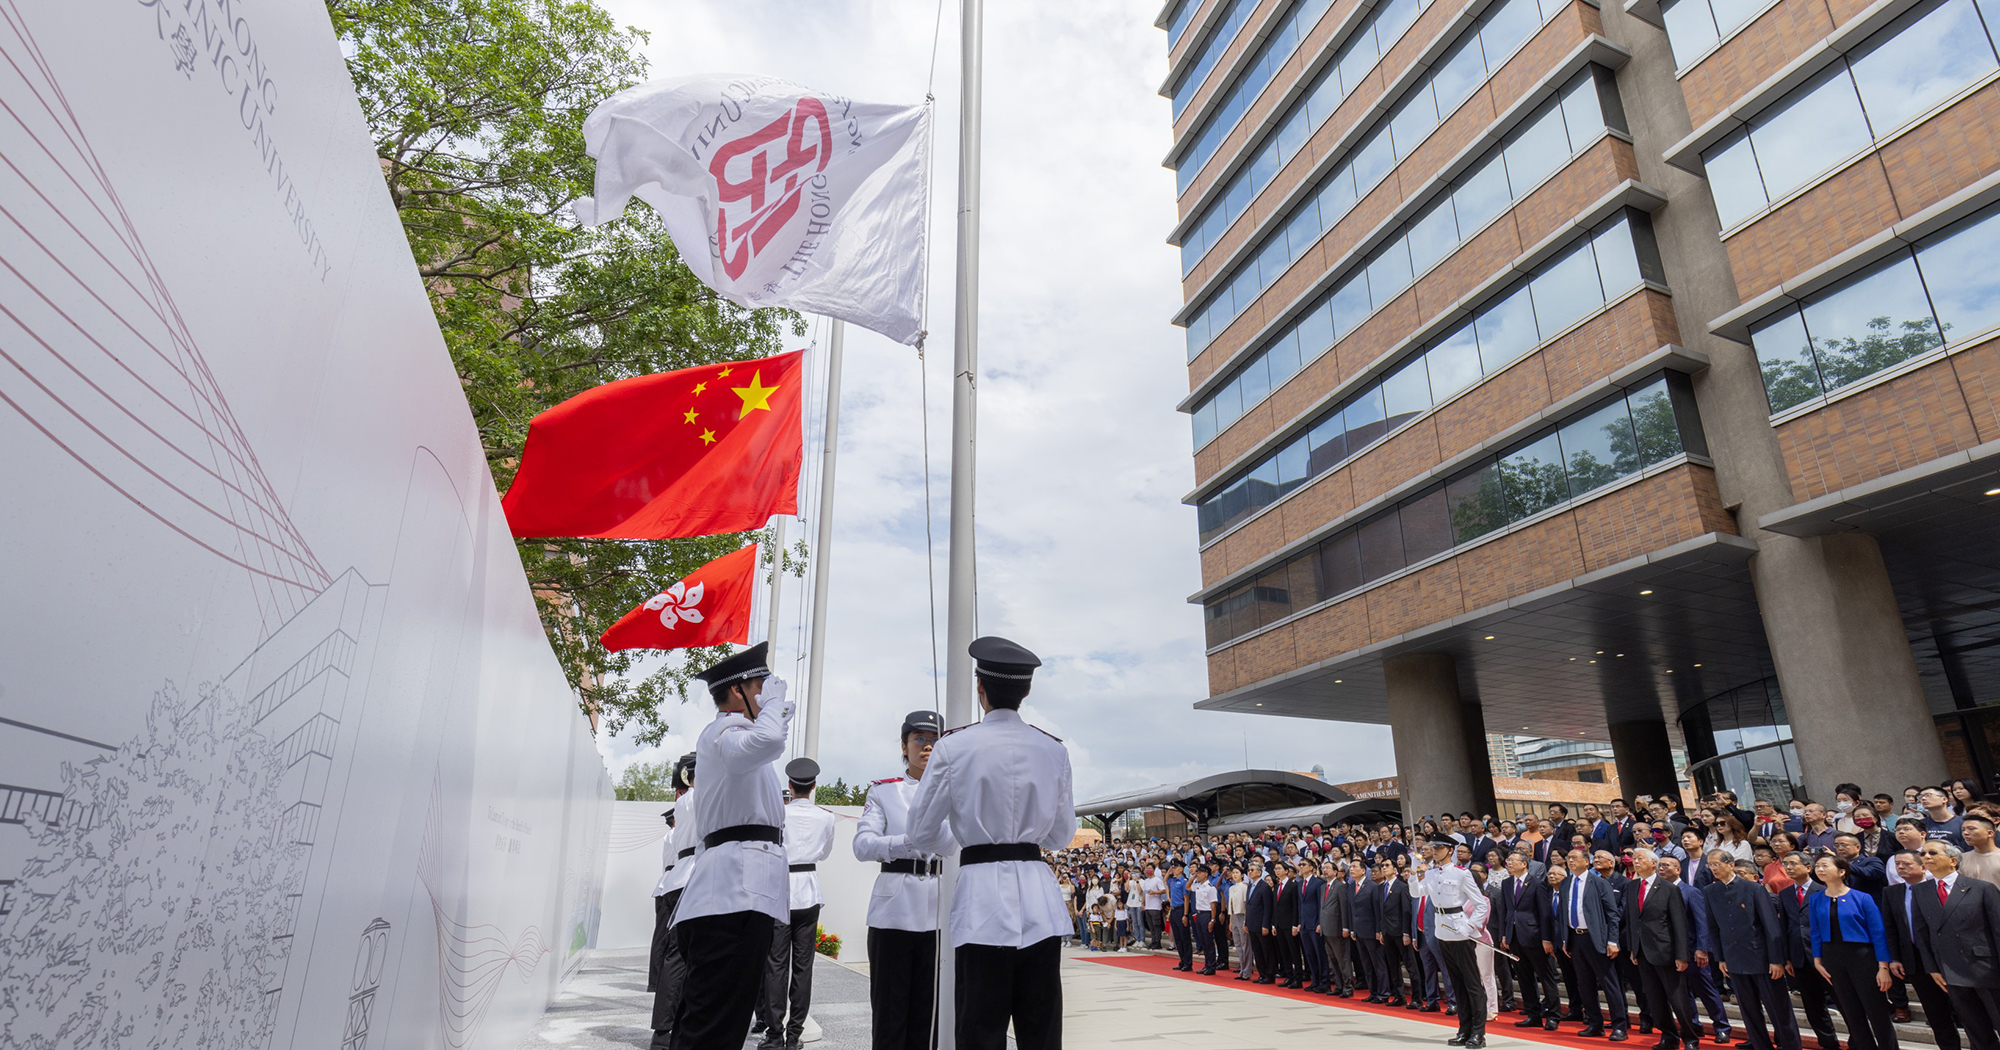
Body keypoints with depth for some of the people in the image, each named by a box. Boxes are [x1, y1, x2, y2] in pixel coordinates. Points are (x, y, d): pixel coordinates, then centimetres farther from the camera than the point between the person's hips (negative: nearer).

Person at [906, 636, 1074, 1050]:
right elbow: (1061, 835, 13)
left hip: (983, 896, -3)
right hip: (1039, 900, 3)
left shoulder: (953, 747, -5)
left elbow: (922, 834, 1)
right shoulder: (1054, 750, 3)